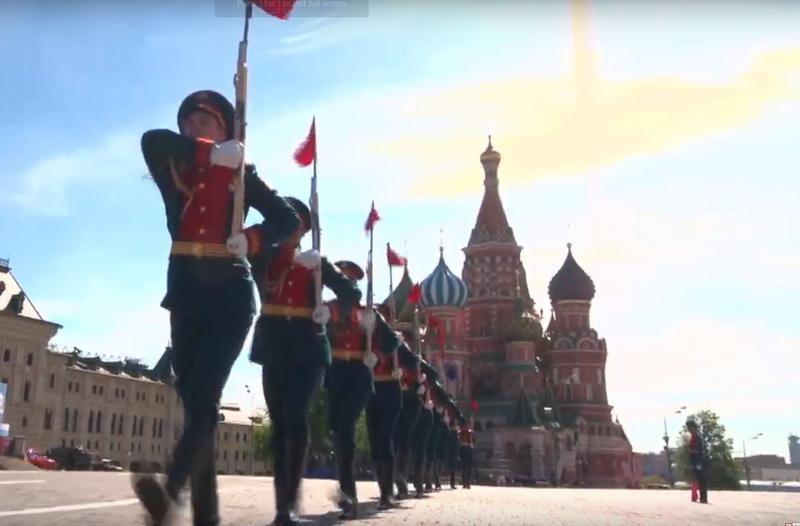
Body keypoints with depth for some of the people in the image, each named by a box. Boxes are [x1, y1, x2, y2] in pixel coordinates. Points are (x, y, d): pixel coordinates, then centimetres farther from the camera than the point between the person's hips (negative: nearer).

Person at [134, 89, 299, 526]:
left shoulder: (240, 174, 8)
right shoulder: (172, 171, 13)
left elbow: (288, 218, 3)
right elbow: (153, 140, -7)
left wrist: (251, 241, -15)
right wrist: (210, 153, -9)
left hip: (230, 294, -3)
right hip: (185, 293, 4)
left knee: (202, 398, -18)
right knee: (192, 401, 0)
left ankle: (170, 491, -35)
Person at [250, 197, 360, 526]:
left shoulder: (316, 262, 7)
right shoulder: (264, 258, 8)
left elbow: (352, 293, 8)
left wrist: (330, 311, -9)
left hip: (308, 348, -1)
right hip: (274, 347, 2)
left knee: (295, 418, -14)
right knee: (279, 421, 3)